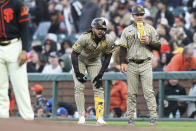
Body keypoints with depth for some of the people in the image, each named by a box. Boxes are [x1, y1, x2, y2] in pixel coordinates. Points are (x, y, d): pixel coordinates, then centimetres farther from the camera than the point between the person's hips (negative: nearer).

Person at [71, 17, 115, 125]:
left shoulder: (108, 40, -24)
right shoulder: (84, 38, -34)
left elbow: (107, 57, -11)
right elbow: (74, 54, -25)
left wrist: (100, 74, -16)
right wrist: (78, 73, -27)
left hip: (95, 61, 2)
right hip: (80, 60, -2)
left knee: (98, 87, -9)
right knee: (79, 87, -13)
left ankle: (100, 117, -12)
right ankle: (81, 117, -9)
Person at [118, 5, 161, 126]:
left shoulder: (150, 29, 9)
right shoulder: (127, 30, 11)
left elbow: (158, 46, 7)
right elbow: (123, 48, 7)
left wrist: (148, 42, -11)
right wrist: (122, 63, -4)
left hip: (146, 64, -2)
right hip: (132, 65, 2)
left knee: (149, 91, -10)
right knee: (131, 93, 2)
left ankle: (153, 117, -12)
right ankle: (131, 119, 5)